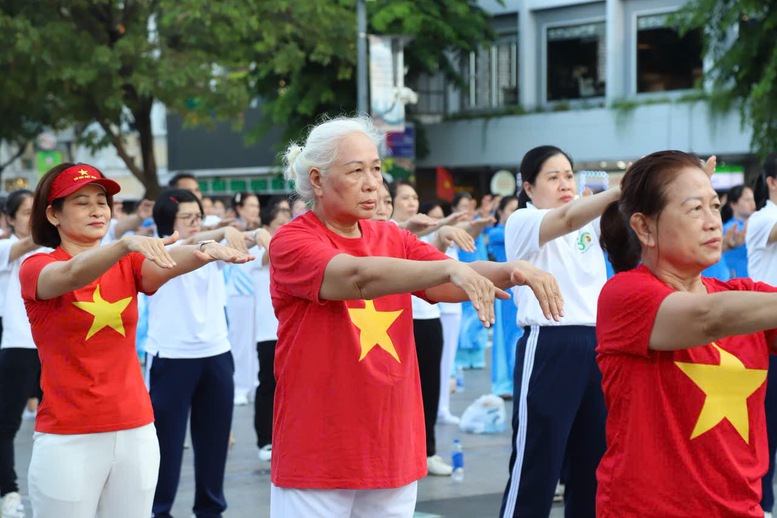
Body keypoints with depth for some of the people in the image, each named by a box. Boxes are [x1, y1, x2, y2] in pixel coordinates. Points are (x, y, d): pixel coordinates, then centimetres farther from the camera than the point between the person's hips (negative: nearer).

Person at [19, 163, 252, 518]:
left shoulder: (127, 265, 8)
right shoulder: (36, 269, -3)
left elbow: (166, 265, -13)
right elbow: (74, 274, -26)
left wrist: (206, 250, -35)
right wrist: (127, 244, -44)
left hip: (135, 431, 4)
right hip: (68, 437, -4)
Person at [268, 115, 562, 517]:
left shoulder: (393, 239, 10)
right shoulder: (292, 242, -8)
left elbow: (455, 285, -4)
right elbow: (360, 276, -26)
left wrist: (509, 272, -24)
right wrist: (450, 268, -37)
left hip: (394, 451, 5)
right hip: (318, 454, -5)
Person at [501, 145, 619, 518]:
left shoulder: (590, 223, 16)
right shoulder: (521, 223, -4)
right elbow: (567, 218, -23)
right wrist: (624, 187, -37)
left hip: (598, 347, 6)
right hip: (548, 349, -6)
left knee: (593, 465, 10)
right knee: (536, 468, -4)